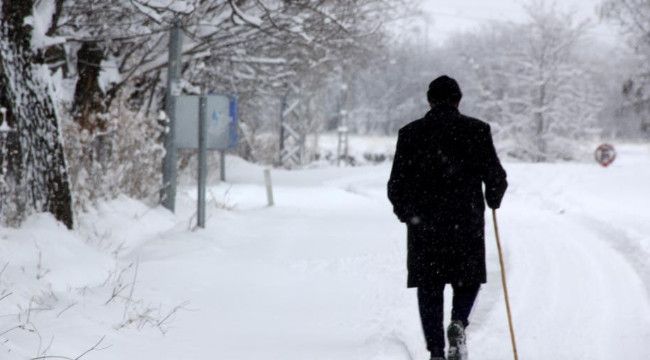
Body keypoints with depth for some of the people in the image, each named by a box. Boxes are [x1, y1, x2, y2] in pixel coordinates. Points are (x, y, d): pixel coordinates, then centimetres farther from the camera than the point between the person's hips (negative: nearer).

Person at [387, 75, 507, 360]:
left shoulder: (410, 133, 1)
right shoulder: (477, 130, -1)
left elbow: (396, 185, 2)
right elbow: (496, 177, -1)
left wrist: (406, 213, 21)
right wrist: (493, 200, 20)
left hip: (423, 223, 1)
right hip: (467, 225, 0)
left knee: (429, 288, 8)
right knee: (468, 280, 17)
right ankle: (458, 323, -11)